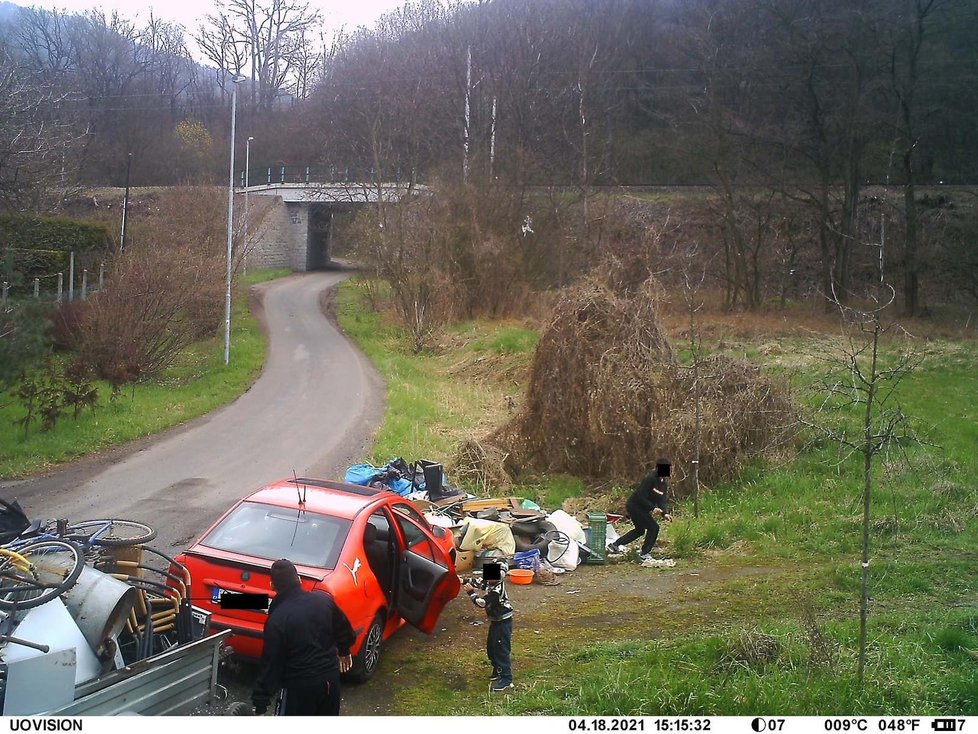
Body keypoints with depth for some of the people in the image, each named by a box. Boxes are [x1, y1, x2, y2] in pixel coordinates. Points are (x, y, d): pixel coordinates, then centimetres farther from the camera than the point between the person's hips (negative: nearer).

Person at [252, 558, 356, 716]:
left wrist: (260, 704, -9)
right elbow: (344, 630, 13)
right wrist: (344, 651, 34)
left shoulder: (277, 618, -17)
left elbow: (270, 663, -15)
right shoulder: (323, 599, -3)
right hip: (330, 676, 6)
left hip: (300, 684, -5)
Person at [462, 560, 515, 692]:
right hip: (496, 621, 10)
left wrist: (471, 592, -17)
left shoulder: (497, 590, -30)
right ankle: (498, 671, 37)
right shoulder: (491, 583, -4)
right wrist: (463, 581, -5)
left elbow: (482, 603, -25)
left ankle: (506, 680, -1)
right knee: (491, 647, 21)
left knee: (502, 650, -6)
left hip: (503, 622, -10)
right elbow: (478, 582, 7)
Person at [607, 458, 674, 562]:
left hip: (642, 509, 10)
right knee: (653, 527, -13)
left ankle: (614, 545, 34)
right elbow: (641, 497, -25)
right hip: (635, 506, -10)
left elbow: (662, 501, 2)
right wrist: (653, 508, -28)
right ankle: (644, 554, 1)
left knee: (640, 530, 24)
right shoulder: (650, 479, -22)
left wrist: (665, 513, -15)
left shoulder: (664, 484, 5)